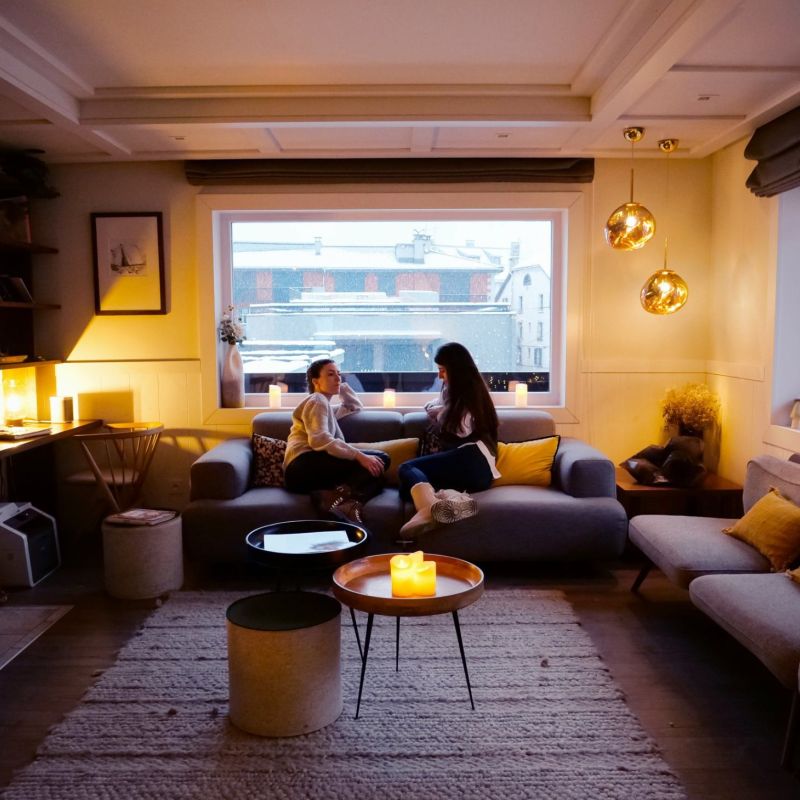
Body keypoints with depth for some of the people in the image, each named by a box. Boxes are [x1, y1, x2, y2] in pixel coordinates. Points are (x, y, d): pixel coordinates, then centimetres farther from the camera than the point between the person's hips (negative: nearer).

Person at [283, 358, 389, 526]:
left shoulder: (327, 407, 33)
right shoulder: (316, 401, 3)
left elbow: (355, 406, 48)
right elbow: (319, 439, -16)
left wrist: (342, 386, 33)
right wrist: (359, 456, -23)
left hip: (315, 470, 9)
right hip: (305, 466, -9)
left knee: (376, 477, -5)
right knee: (380, 459, -15)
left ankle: (346, 504, -36)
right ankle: (339, 496, -36)